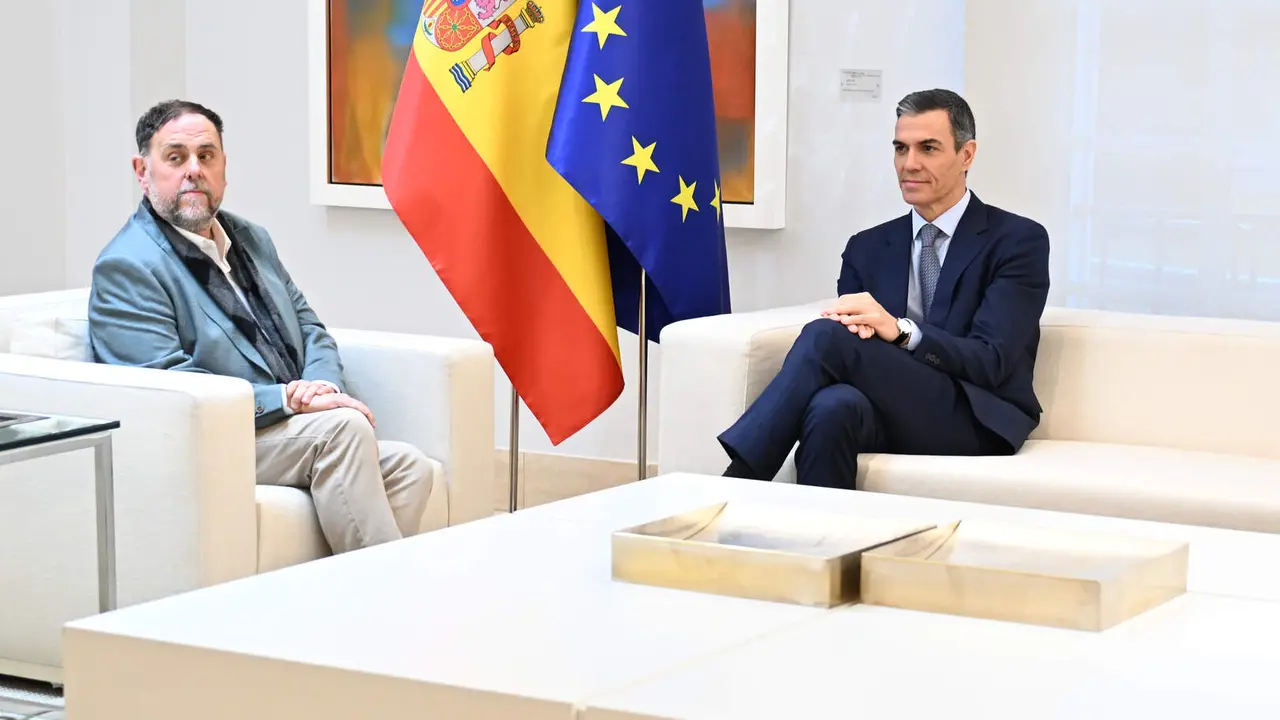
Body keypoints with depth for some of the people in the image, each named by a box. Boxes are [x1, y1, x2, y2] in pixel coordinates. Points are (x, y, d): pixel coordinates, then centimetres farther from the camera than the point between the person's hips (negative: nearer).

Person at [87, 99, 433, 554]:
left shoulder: (251, 240, 19)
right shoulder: (126, 267, -8)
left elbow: (310, 329, 21)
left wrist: (322, 386, -4)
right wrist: (288, 397, -20)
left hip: (293, 431, 8)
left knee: (409, 467, -15)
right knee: (343, 426, -28)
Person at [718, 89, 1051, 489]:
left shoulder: (1018, 241, 2)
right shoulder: (868, 248, 18)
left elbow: (992, 361, -9)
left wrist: (901, 331, -25)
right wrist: (855, 327, -16)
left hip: (976, 423, -4)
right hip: (891, 415, 4)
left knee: (826, 336, -25)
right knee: (832, 407, -36)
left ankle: (734, 488, -25)